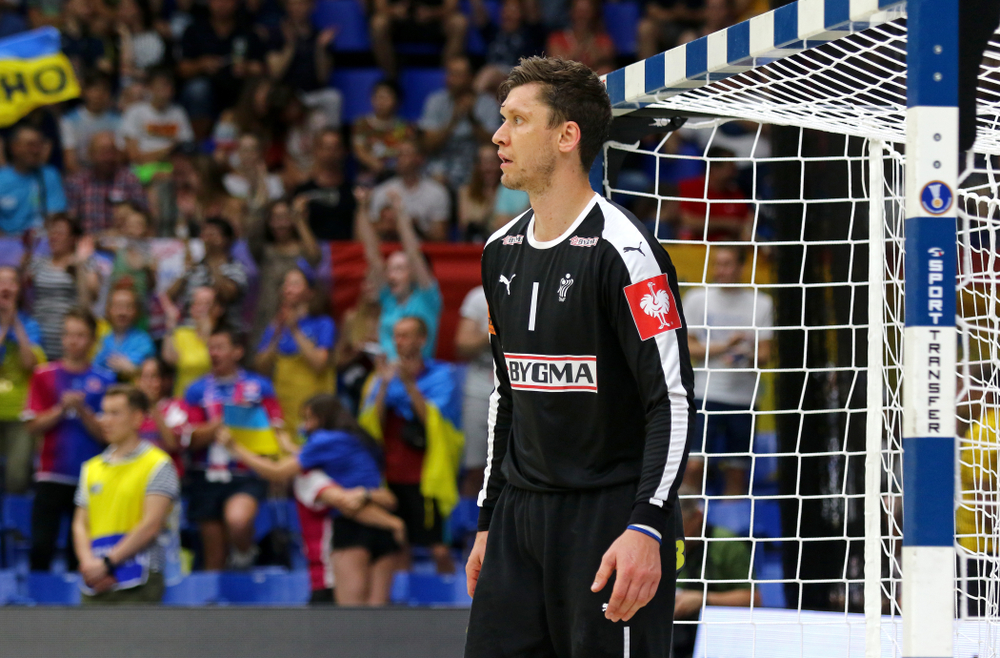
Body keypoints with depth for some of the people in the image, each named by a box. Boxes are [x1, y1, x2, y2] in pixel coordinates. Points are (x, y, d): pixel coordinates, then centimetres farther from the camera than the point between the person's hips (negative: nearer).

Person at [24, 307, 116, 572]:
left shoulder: (104, 381, 4)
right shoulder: (44, 376, 6)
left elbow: (105, 434, 1)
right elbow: (33, 426, 1)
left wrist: (82, 411, -14)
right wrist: (61, 409, -13)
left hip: (89, 479, 0)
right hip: (51, 477, 0)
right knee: (41, 547, -10)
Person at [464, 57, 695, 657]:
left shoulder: (621, 249, -12)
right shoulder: (503, 251, 13)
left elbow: (674, 399, -16)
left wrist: (645, 528, -24)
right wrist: (490, 521, 20)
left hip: (610, 518, -7)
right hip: (521, 516, 7)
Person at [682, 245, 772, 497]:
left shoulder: (761, 304, 8)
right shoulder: (697, 299, 6)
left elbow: (764, 356, 6)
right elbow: (688, 347, 3)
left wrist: (749, 357, -17)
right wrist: (725, 346, -12)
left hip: (743, 398, 1)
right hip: (706, 394, -1)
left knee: (736, 472, 2)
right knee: (694, 466, -13)